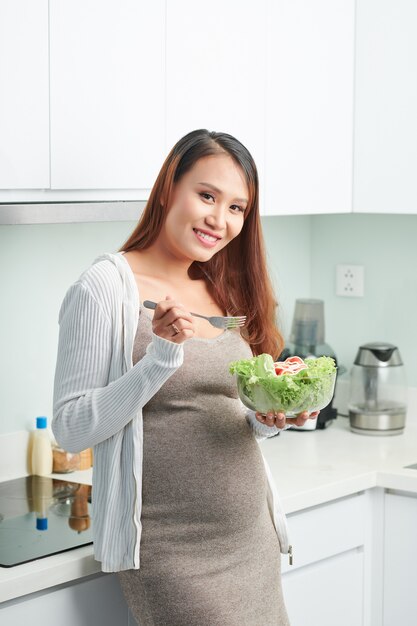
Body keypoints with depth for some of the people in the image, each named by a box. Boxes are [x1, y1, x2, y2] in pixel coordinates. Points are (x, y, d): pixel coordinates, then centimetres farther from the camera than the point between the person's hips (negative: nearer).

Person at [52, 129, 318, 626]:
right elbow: (70, 430, -13)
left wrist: (269, 420, -3)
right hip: (172, 550, -7)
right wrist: (160, 358, -23)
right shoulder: (106, 287, -10)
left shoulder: (226, 294, 11)